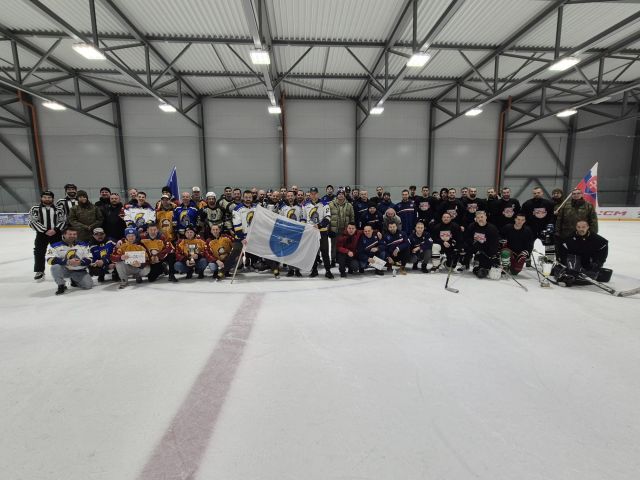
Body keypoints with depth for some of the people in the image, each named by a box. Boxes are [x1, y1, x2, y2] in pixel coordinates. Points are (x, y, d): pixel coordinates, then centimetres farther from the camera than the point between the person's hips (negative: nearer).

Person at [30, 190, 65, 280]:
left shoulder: (58, 209, 5)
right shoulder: (35, 208, 0)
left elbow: (62, 221, 3)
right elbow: (33, 222, -6)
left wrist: (56, 230, -13)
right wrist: (45, 231, -14)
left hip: (56, 233, 1)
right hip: (41, 233, -1)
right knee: (39, 252, 2)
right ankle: (39, 271, 14)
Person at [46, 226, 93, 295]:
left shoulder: (83, 245, 0)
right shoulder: (55, 246, -8)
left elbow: (89, 260, -3)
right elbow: (50, 260, -19)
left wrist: (80, 262, -25)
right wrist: (67, 262, -30)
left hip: (79, 271, 2)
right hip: (64, 270, -2)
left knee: (88, 286, -15)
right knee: (55, 267, -34)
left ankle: (74, 280, 21)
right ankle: (61, 286, -8)